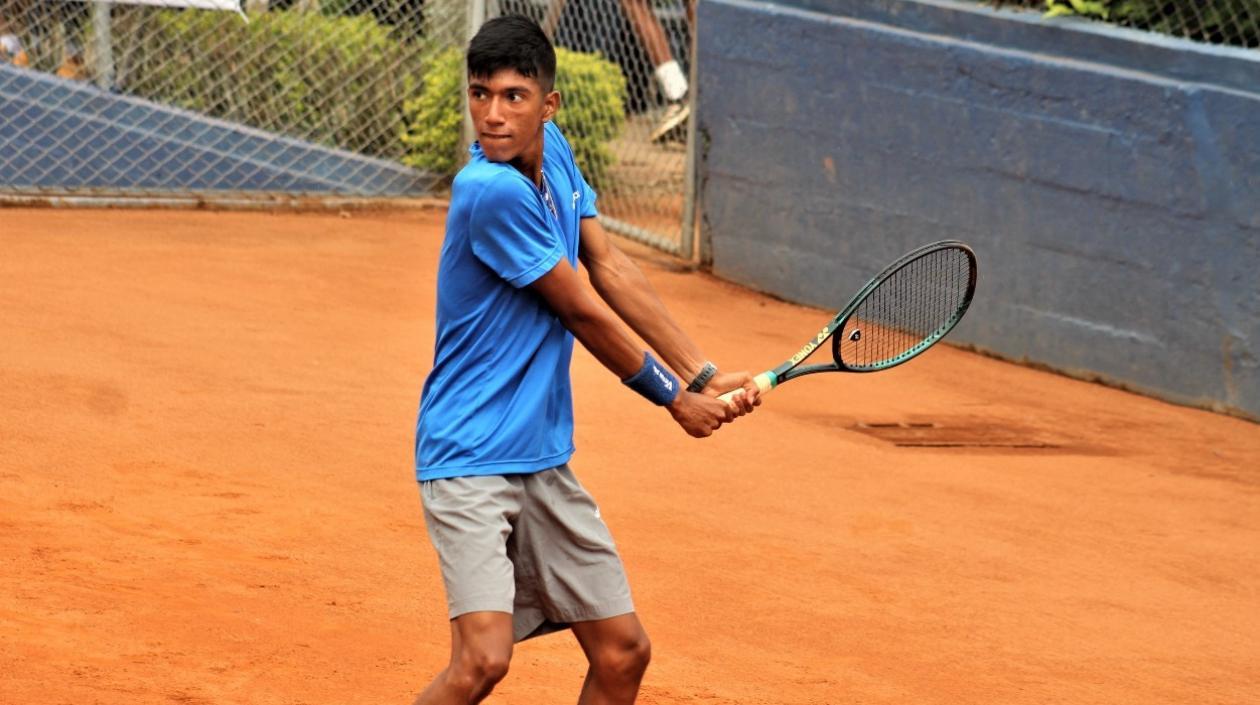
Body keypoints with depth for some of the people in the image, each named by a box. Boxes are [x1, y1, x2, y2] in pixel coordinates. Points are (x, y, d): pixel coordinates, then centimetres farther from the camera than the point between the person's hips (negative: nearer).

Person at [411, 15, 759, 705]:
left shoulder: (552, 153, 4)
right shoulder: (492, 189, -22)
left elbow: (610, 269, 9)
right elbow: (583, 313, -13)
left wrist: (704, 376, 1)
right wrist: (675, 399, 0)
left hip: (544, 459, 9)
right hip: (470, 460, -9)